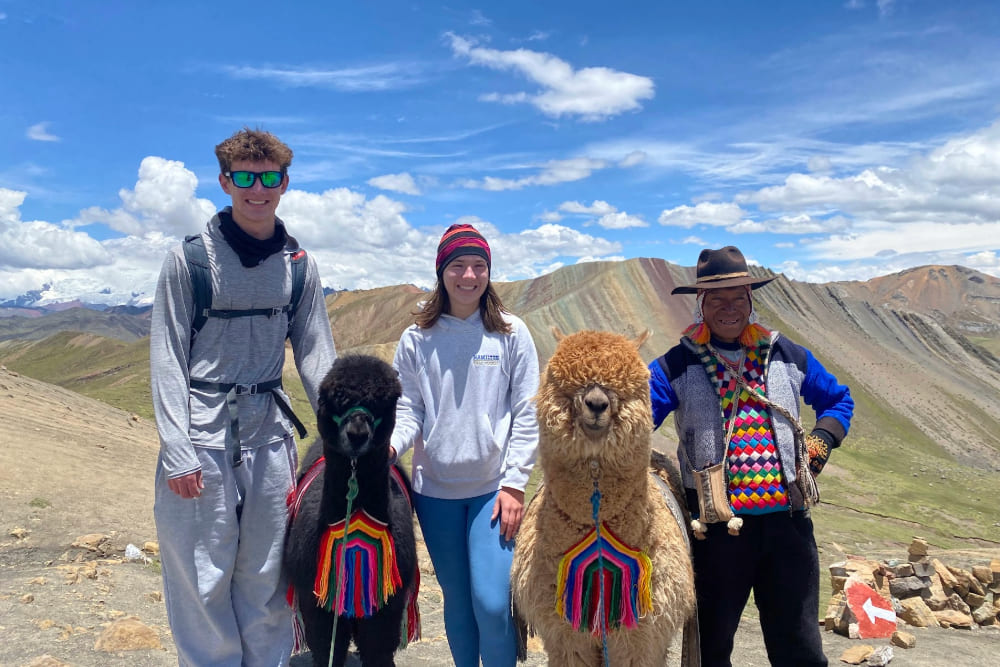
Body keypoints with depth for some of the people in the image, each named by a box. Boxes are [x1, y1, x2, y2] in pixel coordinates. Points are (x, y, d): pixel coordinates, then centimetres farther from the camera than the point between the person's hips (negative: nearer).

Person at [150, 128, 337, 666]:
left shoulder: (299, 264, 6)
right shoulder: (189, 258, -3)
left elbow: (315, 354, 8)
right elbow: (167, 359, -4)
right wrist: (176, 452, -10)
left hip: (270, 430, 3)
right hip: (202, 432, -2)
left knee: (267, 575, 11)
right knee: (202, 578, 5)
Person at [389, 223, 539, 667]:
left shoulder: (512, 334, -2)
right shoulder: (416, 340, 2)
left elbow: (526, 415, -2)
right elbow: (408, 411, 1)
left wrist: (514, 483, -7)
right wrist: (389, 445, -19)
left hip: (493, 488, -2)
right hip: (435, 489, 2)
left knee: (491, 602, -8)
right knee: (456, 600, 15)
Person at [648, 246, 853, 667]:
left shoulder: (788, 356, 9)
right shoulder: (678, 365, -3)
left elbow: (838, 399, 22)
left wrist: (821, 441, 6)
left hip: (788, 519, 3)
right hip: (717, 524, -2)